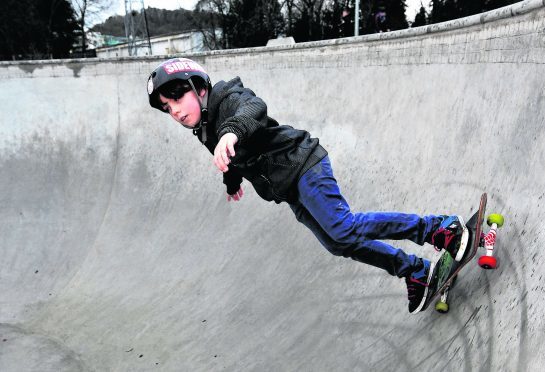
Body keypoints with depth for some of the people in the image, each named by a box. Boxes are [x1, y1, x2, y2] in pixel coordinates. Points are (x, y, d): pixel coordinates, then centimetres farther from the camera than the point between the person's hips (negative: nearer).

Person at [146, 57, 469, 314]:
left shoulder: (229, 100, -15)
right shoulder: (205, 129, 12)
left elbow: (253, 108, -41)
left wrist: (232, 130, -62)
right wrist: (232, 181, 51)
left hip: (303, 167, -9)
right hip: (290, 191, 9)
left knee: (343, 228, -19)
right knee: (338, 243, 7)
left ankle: (441, 228, -8)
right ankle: (415, 271, 18)